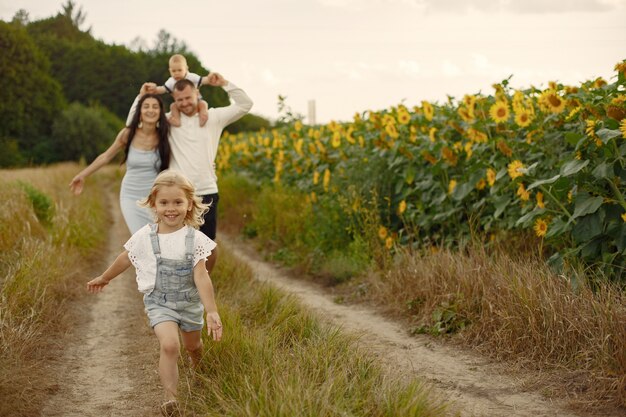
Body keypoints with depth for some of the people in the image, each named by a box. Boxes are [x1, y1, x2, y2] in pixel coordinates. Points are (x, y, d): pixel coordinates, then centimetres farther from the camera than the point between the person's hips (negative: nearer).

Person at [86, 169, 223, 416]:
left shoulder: (194, 239, -14)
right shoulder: (145, 236, -12)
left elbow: (201, 277, -17)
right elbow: (125, 259, 7)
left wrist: (212, 312, -22)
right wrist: (104, 279, 21)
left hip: (190, 302, 2)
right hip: (159, 302, -1)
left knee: (192, 346, 23)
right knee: (169, 345, -25)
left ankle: (197, 369, 59)